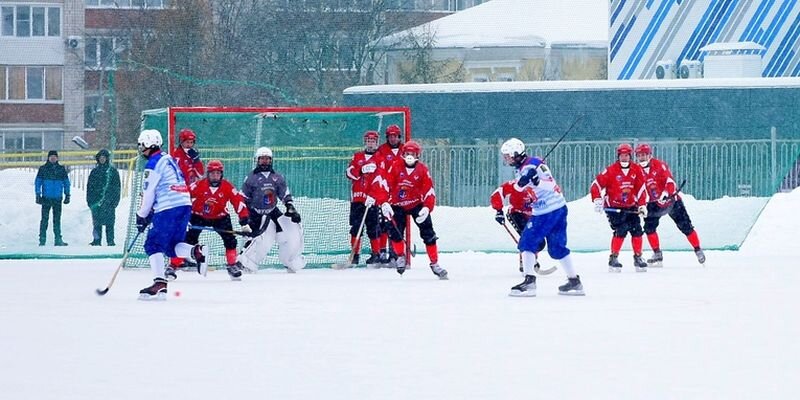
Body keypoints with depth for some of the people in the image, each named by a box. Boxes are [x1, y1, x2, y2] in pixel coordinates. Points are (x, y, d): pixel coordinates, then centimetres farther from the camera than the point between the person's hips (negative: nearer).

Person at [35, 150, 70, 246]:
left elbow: (66, 183, 13)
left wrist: (67, 195, 8)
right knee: (45, 219, -4)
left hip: (57, 198, 2)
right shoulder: (43, 169, 3)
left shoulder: (61, 169, 8)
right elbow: (37, 182, 3)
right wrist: (38, 195, -4)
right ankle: (42, 239, -1)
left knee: (57, 219, 5)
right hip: (46, 198, -2)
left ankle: (58, 239, 8)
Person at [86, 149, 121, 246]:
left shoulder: (113, 171, 6)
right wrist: (90, 200, 6)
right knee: (97, 223, 0)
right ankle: (96, 241, 3)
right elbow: (89, 186, 15)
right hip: (96, 201, 3)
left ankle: (110, 241, -4)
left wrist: (115, 200, -3)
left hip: (108, 201, -3)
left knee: (109, 223, -6)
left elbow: (117, 187, 5)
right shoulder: (95, 171, 14)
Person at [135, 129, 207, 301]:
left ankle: (159, 285, -13)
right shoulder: (168, 159, 21)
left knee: (153, 245, -2)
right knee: (172, 247, 15)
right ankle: (197, 252, -12)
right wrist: (151, 212, 25)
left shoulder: (153, 164, -8)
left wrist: (141, 216, 4)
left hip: (168, 209, -9)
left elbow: (148, 193, -8)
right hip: (185, 205, 9)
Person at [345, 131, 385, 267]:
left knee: (373, 227, -5)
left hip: (372, 199, -4)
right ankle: (354, 254, 9)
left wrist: (373, 196, -19)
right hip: (357, 197, 4)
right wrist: (361, 170, -16)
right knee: (355, 226, 3)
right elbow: (349, 172, 2)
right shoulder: (357, 156, 15)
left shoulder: (380, 158, 0)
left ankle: (376, 254, 3)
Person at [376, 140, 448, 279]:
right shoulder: (395, 167, -11)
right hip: (398, 205, 0)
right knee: (395, 232, -12)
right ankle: (400, 257, 15)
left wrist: (427, 208, -25)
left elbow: (429, 191, -11)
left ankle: (435, 264, -4)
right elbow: (385, 185, -15)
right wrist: (384, 203, -27)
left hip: (417, 204, 0)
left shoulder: (423, 170, -9)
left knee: (428, 234, -9)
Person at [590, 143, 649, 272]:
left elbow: (640, 189, 5)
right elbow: (596, 185, -12)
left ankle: (638, 257, 12)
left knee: (637, 230, -3)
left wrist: (642, 205, -3)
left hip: (631, 207, 4)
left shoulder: (637, 170, 0)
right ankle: (613, 258, -9)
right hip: (613, 207, -4)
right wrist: (597, 200, -23)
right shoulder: (610, 171, -12)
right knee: (620, 231, -19)